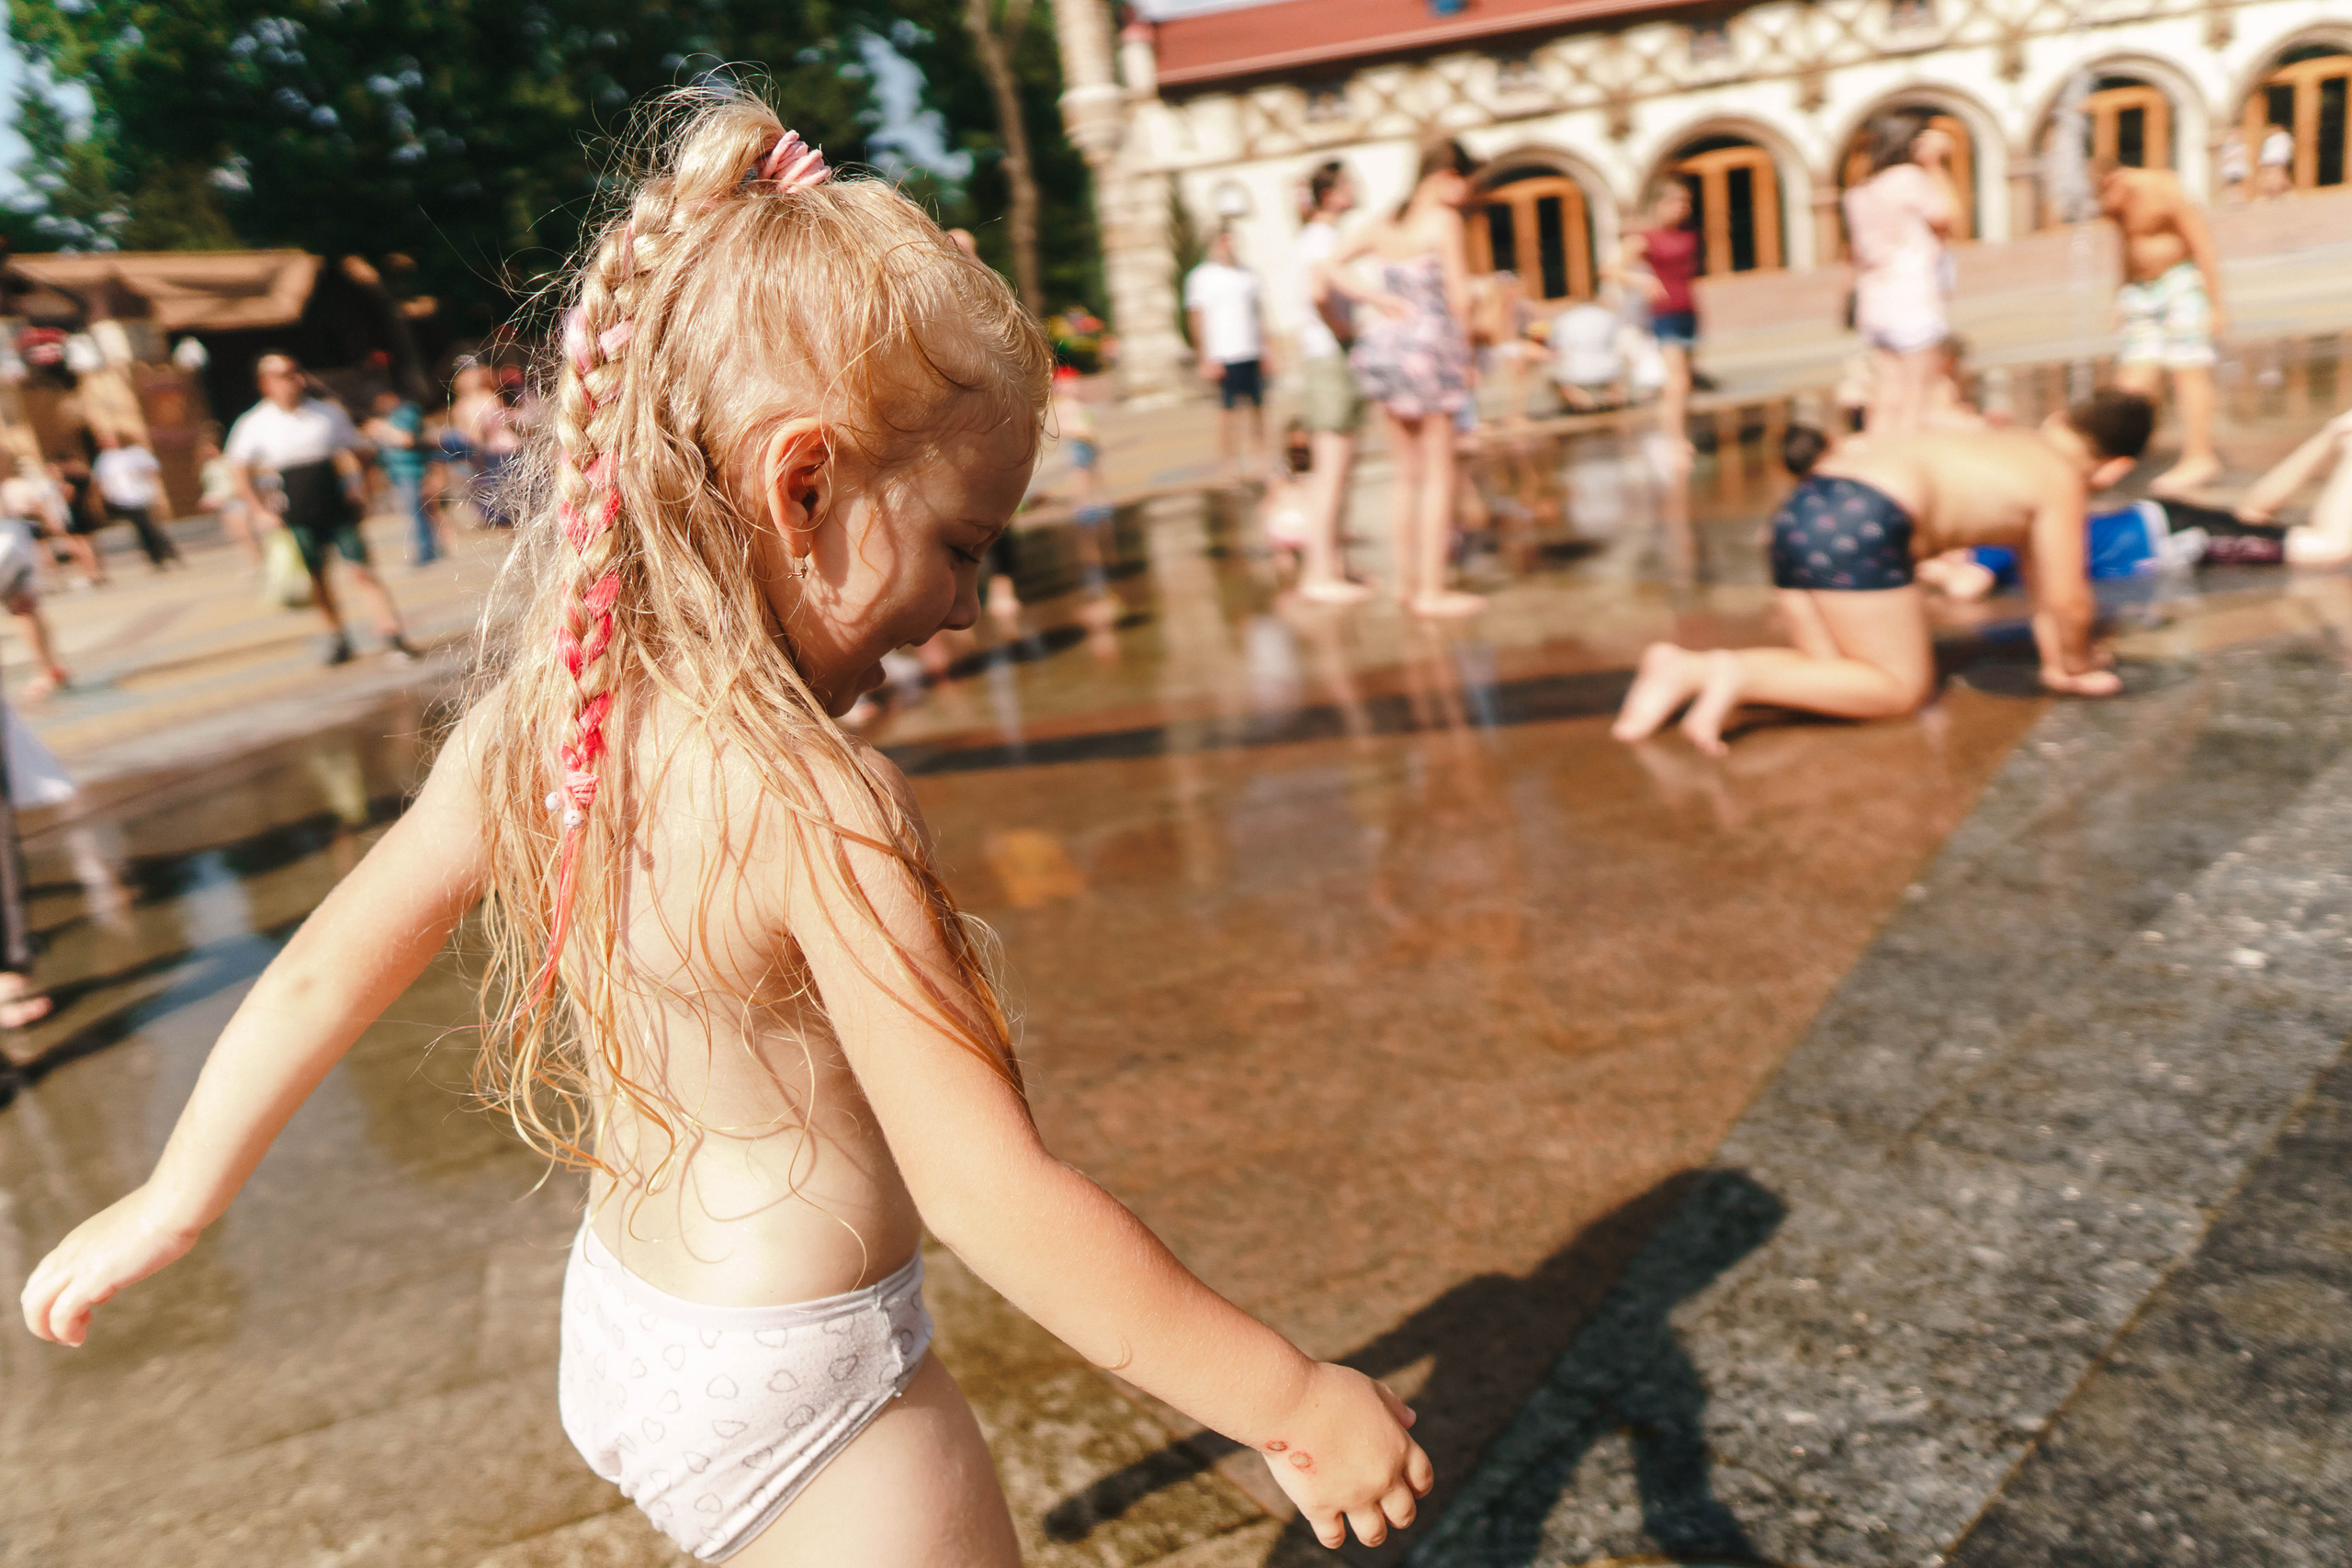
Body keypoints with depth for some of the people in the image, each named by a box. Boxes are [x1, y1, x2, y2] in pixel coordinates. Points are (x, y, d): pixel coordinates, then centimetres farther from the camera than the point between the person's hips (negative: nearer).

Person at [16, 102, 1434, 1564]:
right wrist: (1292, 1400, -19)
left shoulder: (530, 719, -6)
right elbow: (988, 1193, -29)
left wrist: (178, 1198, 22)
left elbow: (320, 970, 6)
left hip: (623, 1325, 8)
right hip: (798, 1386, -7)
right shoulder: (815, 807, -29)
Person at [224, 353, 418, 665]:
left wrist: (353, 490, 2)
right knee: (318, 578, 8)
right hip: (298, 517, 1)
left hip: (337, 508, -1)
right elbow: (239, 471, 8)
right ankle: (337, 638, 22)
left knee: (360, 570, -9)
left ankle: (392, 635, -9)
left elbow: (350, 454, 15)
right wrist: (260, 511, 2)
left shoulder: (328, 413, 3)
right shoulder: (255, 424, 1)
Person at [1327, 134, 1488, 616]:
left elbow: (1332, 267, 5)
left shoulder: (1386, 223, 10)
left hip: (1387, 343, 7)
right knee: (1439, 473, 0)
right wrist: (1464, 351, 2)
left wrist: (1376, 300, -3)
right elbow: (1459, 296, -11)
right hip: (1428, 345, -7)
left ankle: (1407, 579, 20)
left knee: (1408, 473, 15)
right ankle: (1431, 590, 0)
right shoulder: (1444, 219, -9)